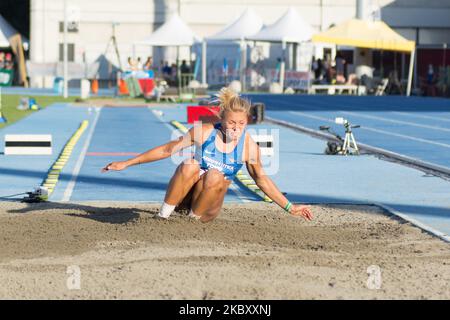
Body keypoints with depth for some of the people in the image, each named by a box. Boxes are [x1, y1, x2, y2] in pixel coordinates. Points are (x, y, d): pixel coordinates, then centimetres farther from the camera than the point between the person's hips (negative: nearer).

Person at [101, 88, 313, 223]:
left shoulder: (248, 146, -8)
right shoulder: (205, 132, -11)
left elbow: (261, 179, 7)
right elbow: (168, 149, -4)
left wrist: (289, 207, 6)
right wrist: (126, 164, -4)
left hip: (209, 204, 0)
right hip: (183, 196, 0)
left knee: (216, 176, -32)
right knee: (190, 165, -33)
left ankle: (195, 218, -14)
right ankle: (163, 215, -20)